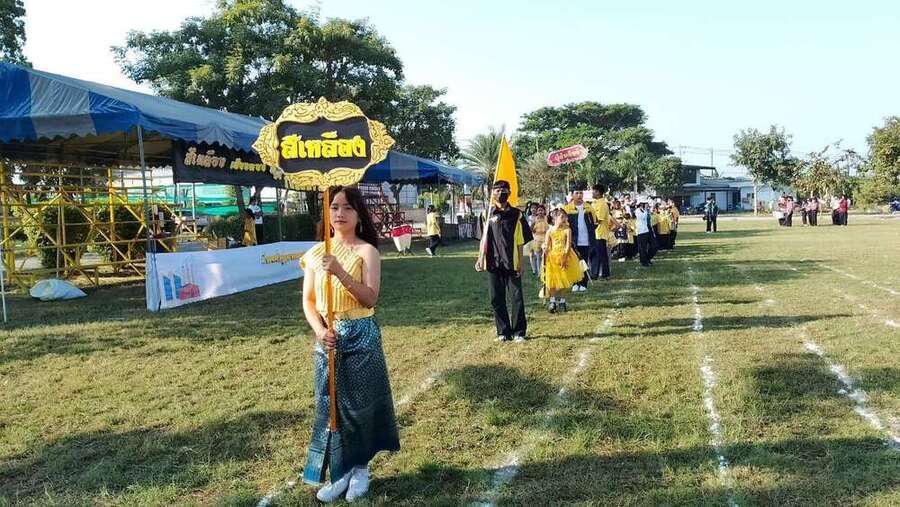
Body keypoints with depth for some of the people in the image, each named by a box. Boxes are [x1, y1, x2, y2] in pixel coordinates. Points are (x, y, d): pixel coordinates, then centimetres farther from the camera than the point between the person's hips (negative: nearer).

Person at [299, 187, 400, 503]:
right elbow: (308, 300, 8)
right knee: (329, 403, 8)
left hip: (361, 337, -4)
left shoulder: (367, 251, -7)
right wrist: (320, 330, -9)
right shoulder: (315, 253, 5)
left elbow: (370, 298, -17)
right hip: (327, 338, 4)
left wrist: (339, 272, -28)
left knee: (361, 402, 5)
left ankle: (361, 467, 24)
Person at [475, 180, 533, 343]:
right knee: (496, 299, 6)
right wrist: (480, 259, 3)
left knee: (517, 298, 0)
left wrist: (520, 264, -2)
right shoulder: (488, 214, 5)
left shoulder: (516, 214, 1)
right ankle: (503, 331, 18)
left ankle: (519, 332, 11)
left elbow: (520, 242, 2)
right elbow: (484, 239, 11)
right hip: (494, 263, 2)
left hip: (512, 264, -2)